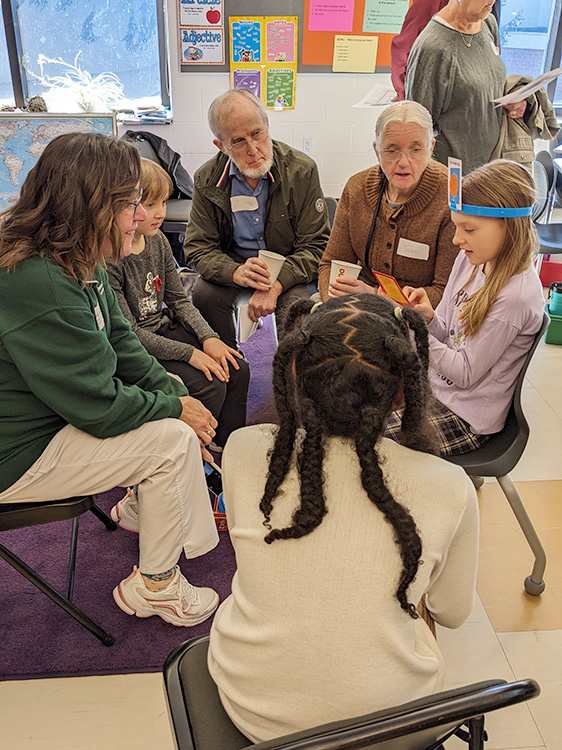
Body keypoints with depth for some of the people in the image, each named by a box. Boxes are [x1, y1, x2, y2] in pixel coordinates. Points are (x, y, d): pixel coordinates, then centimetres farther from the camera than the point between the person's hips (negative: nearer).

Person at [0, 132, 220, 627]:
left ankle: (142, 509, 28)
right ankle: (155, 587, 5)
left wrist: (179, 394, -5)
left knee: (172, 390, 9)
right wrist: (175, 408, -13)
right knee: (173, 439, -15)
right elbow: (100, 407, -28)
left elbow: (121, 347, 7)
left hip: (60, 414, 10)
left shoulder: (79, 263, -1)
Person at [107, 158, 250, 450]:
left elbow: (179, 300, 10)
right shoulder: (107, 258, -22)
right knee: (211, 387, -20)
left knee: (238, 369, -5)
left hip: (166, 328, 8)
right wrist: (189, 354, -22)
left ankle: (226, 447, 9)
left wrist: (208, 338, -5)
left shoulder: (157, 240, 1)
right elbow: (127, 333, -21)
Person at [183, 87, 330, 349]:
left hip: (291, 269, -2)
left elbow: (316, 245, -14)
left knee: (295, 301, -32)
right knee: (204, 293, -25)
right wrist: (236, 273, -31)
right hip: (234, 263, 2)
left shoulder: (302, 170, -14)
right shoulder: (207, 180, -7)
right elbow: (198, 247, -7)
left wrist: (276, 285, -32)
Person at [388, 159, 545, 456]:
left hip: (465, 418, -8)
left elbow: (465, 373, -19)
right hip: (434, 386, 8)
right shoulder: (470, 260, 0)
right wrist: (428, 316, -15)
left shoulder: (515, 296, -25)